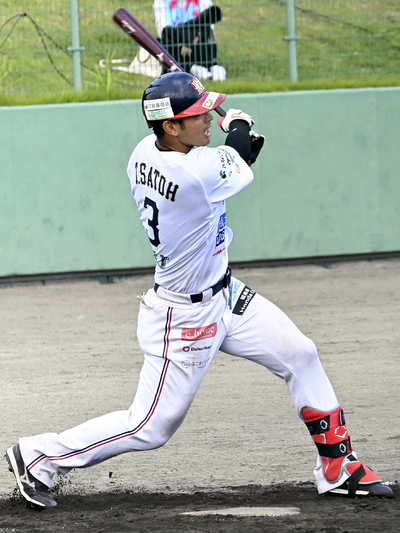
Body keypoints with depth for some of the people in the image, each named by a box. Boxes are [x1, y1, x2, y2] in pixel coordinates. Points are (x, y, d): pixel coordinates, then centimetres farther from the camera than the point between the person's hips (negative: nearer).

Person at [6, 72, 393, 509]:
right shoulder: (197, 173, -33)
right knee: (151, 427, 2)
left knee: (300, 356, 10)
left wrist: (240, 148, -3)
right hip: (186, 317, -9)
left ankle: (339, 468, 19)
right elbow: (238, 166, -10)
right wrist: (239, 127, 10)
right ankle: (39, 456, 15)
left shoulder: (145, 153, -6)